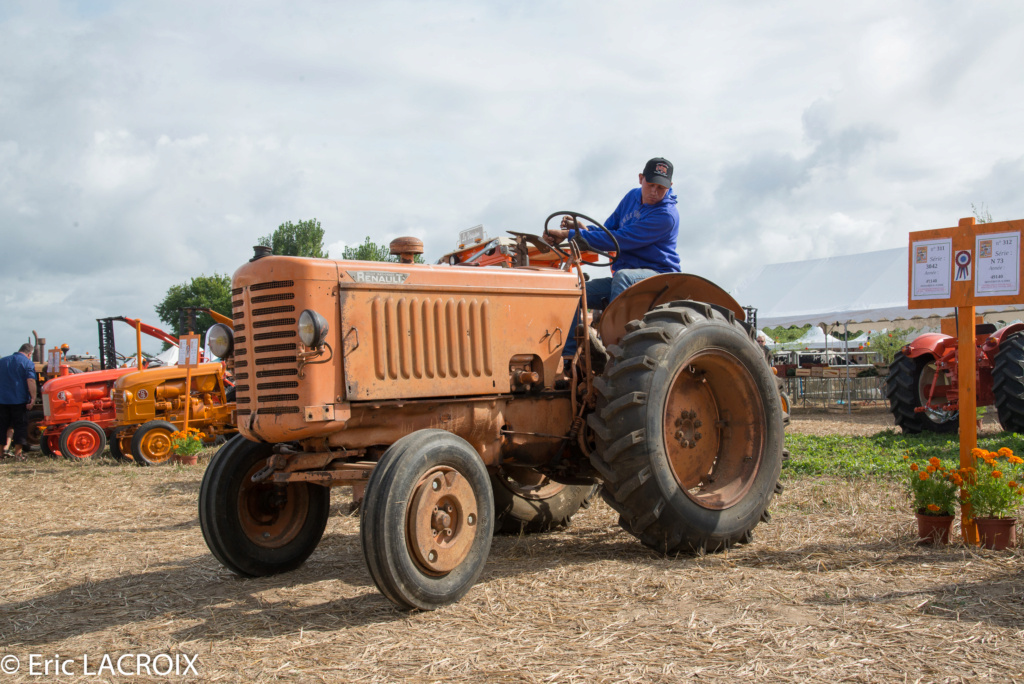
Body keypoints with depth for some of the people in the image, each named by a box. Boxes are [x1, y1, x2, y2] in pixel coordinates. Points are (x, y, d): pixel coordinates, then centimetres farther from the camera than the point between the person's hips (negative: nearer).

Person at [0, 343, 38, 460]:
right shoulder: (27, 363, -7)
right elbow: (31, 381, -19)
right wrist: (33, 398, -19)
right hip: (20, 401, -4)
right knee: (20, 425, 3)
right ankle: (17, 453, 2)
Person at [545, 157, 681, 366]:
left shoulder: (666, 215, -19)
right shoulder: (632, 197, 8)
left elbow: (619, 240, -23)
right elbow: (609, 229, 12)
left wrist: (571, 235, -22)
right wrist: (582, 229, -12)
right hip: (622, 282, 8)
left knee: (622, 276, -38)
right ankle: (566, 357, -12)